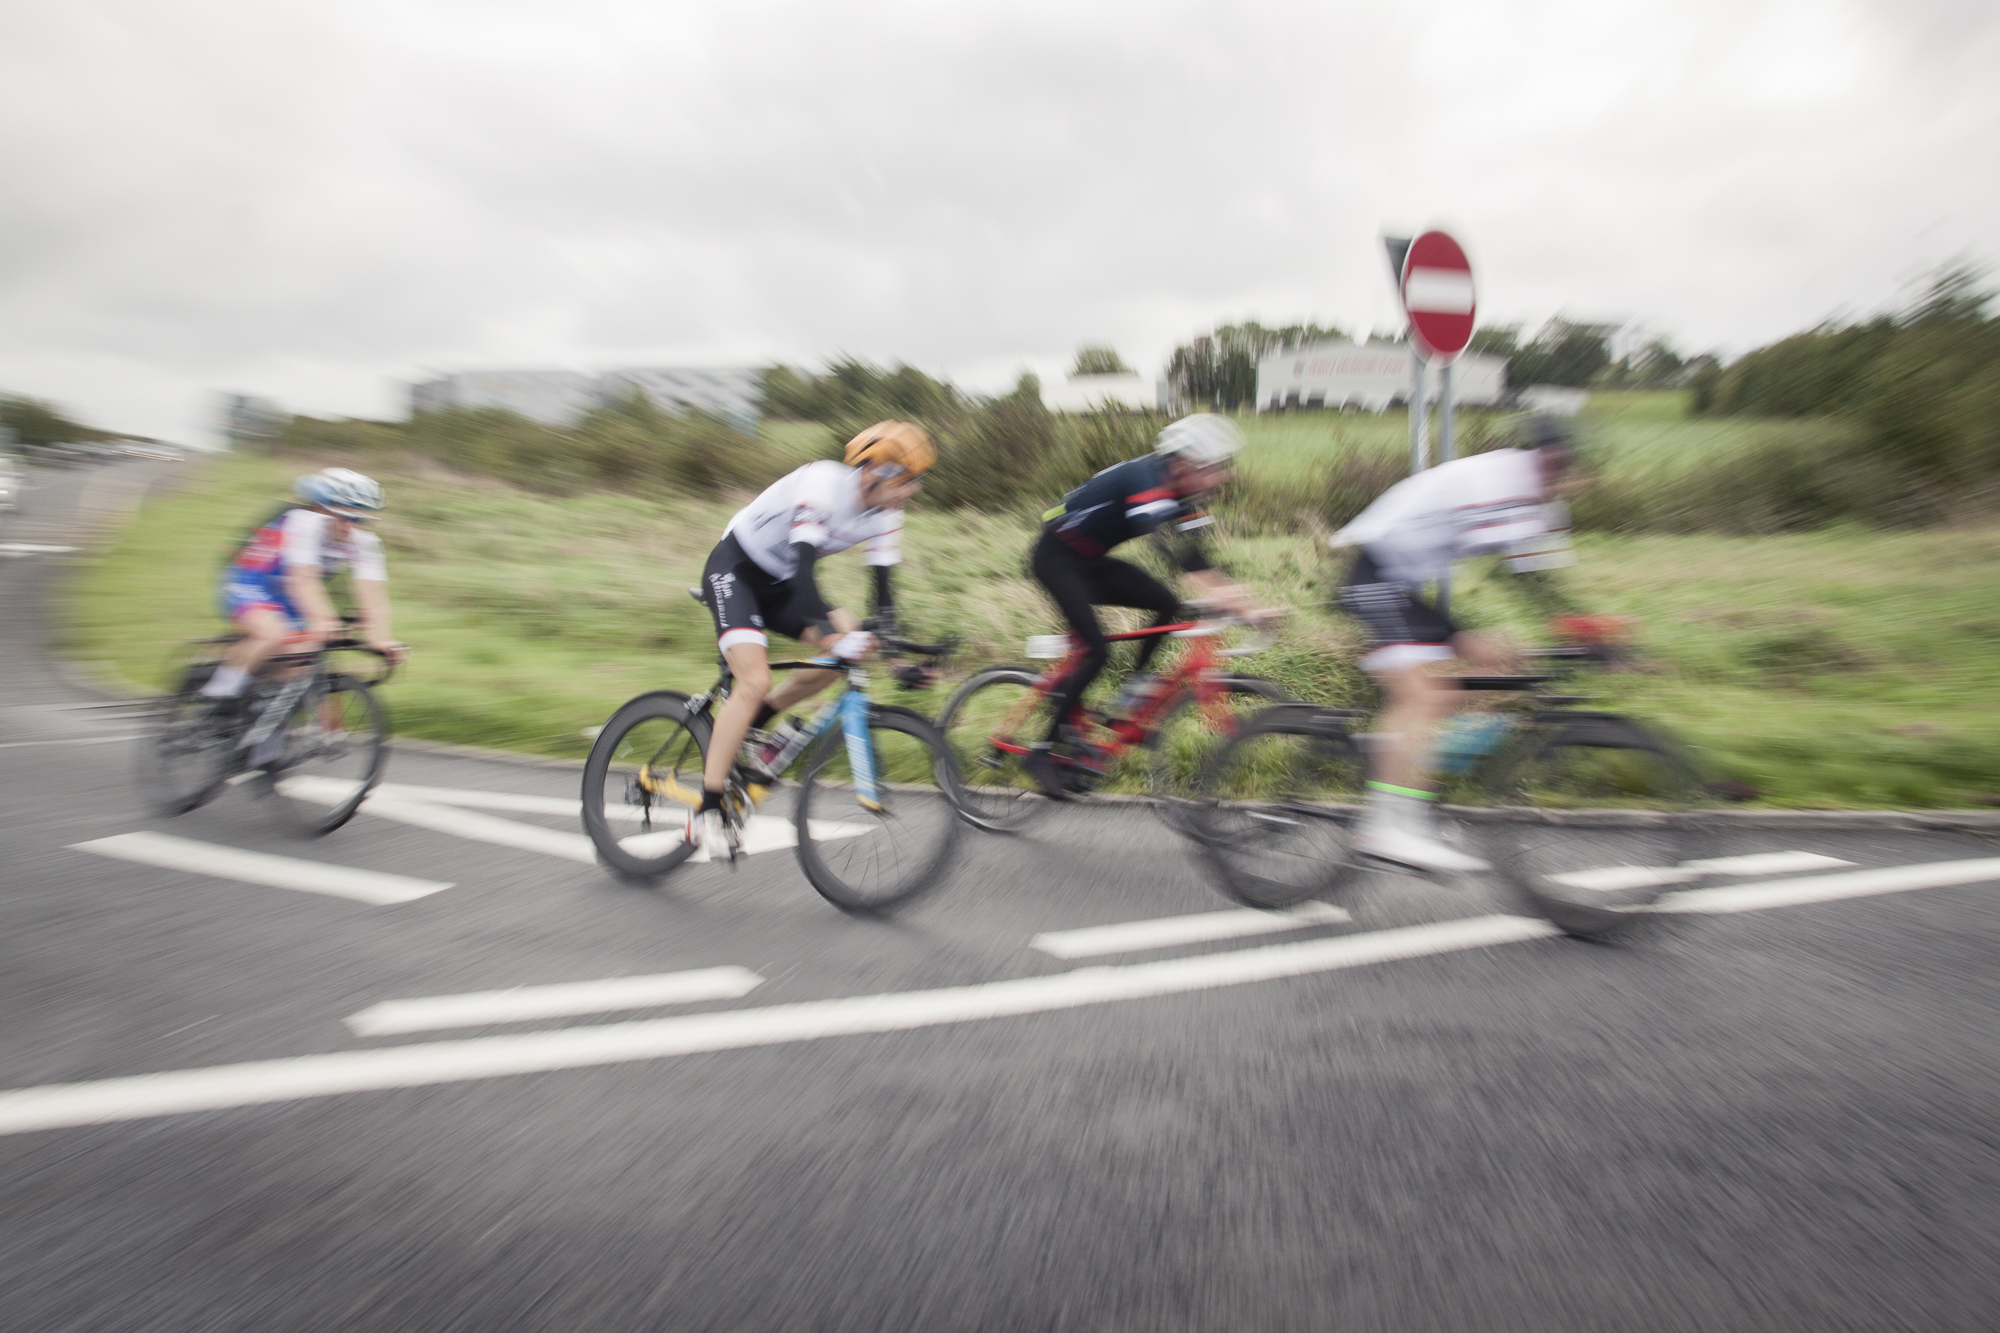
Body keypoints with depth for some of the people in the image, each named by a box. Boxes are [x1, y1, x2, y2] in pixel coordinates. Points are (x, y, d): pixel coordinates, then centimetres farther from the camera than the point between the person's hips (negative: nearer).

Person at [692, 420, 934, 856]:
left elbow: (883, 587, -5)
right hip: (733, 570, -7)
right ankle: (707, 811, -11)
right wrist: (830, 634, -50)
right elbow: (802, 567, -37)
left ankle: (751, 727, 3)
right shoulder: (823, 484, -28)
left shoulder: (885, 514, -7)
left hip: (778, 584, 7)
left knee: (854, 643, -13)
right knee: (755, 681, -24)